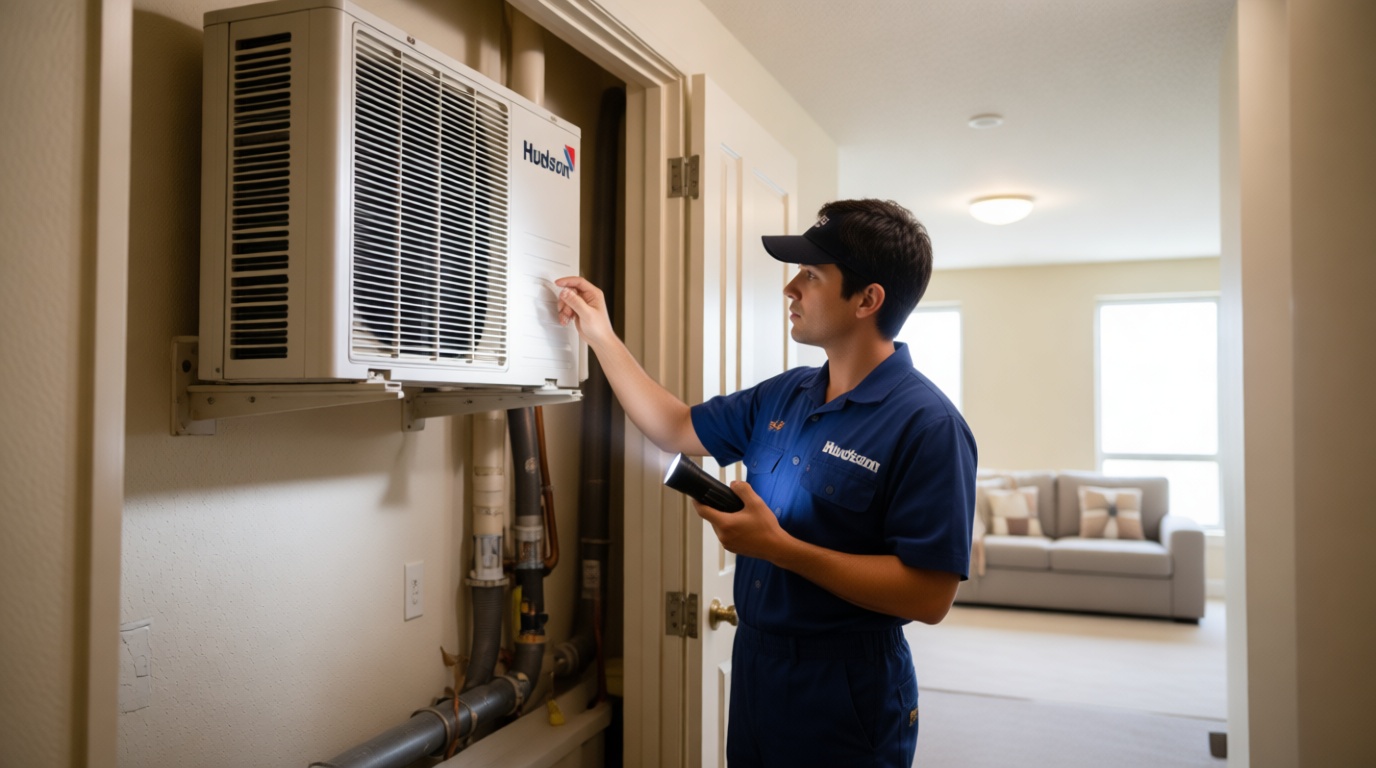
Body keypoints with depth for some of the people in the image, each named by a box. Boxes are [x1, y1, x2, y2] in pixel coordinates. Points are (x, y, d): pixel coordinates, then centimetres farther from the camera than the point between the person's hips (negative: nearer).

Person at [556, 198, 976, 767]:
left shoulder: (927, 425, -20)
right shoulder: (785, 395, 5)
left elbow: (929, 597, -25)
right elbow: (677, 429, 15)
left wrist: (779, 547, -26)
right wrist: (601, 336, 11)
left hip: (846, 701, -7)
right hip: (754, 672, 7)